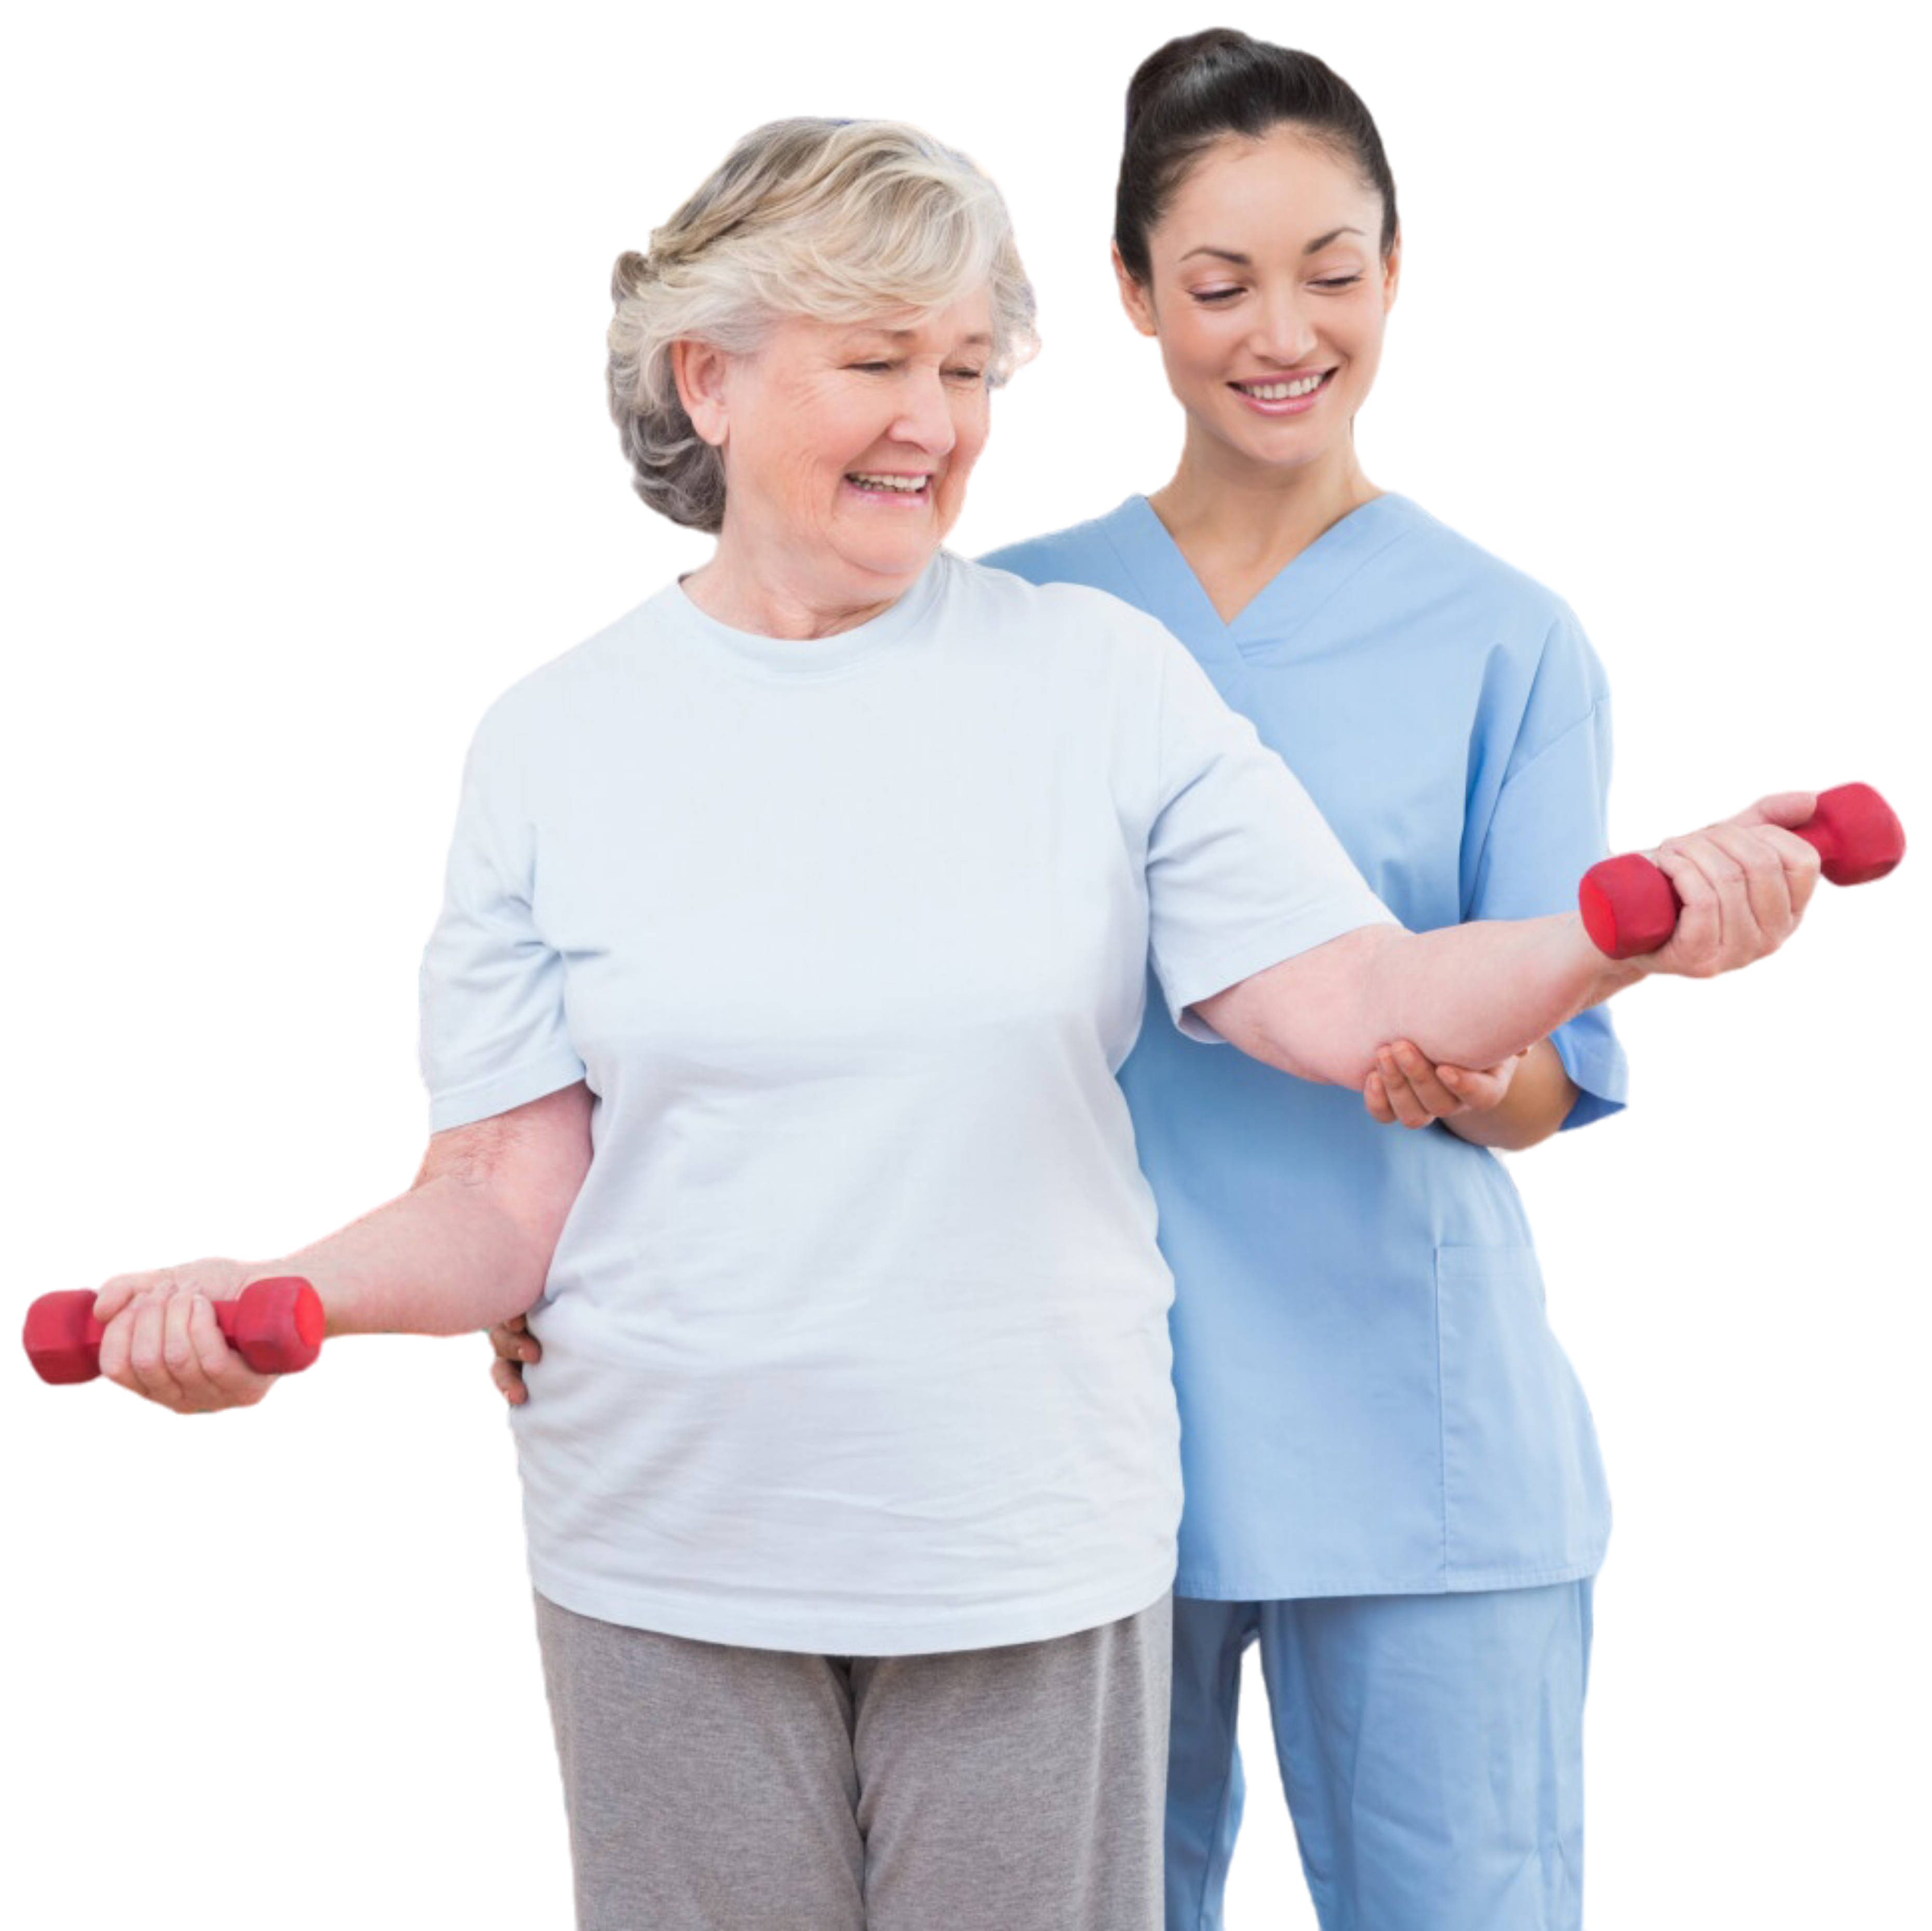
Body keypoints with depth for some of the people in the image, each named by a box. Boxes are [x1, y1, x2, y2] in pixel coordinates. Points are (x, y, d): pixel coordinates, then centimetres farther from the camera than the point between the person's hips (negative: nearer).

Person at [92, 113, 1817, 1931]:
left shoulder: (1097, 673, 0)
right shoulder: (554, 734, 0)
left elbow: (1346, 999, -6)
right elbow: (508, 1199, -2)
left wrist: (1631, 930, -23)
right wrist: (276, 1293, -20)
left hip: (1031, 1552, 0)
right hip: (667, 1556, 0)